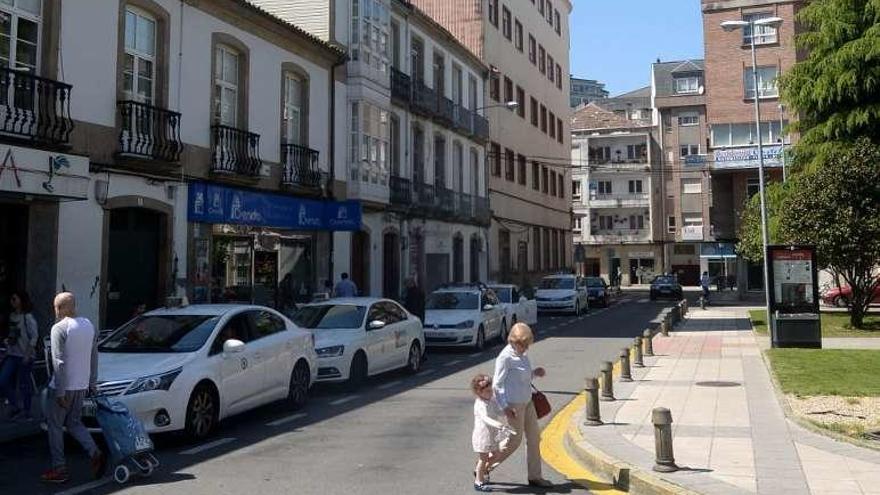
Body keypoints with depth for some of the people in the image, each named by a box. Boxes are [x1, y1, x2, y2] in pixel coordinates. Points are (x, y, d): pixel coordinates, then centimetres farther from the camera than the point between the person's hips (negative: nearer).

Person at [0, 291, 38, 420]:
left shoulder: (28, 317, -12)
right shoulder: (12, 316, 10)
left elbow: (34, 336, -14)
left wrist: (28, 355, -17)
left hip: (25, 356, -7)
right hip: (12, 355, 7)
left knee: (24, 385, 1)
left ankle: (26, 412, 16)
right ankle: (16, 408, 11)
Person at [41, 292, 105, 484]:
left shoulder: (59, 328, -15)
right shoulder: (89, 325, 7)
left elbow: (59, 362, -19)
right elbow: (94, 356, 13)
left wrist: (60, 392, -18)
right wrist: (92, 382, 20)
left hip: (64, 387, -7)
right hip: (81, 386, 7)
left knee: (55, 425, 7)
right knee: (74, 423, 18)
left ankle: (59, 469, 9)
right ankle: (95, 453, -1)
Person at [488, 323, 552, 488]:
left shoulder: (522, 354, 7)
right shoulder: (505, 357, -19)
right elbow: (496, 384, -18)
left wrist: (534, 373, 2)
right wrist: (504, 407, -21)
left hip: (527, 402, 8)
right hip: (514, 405, -8)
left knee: (534, 437, 11)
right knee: (513, 441, 1)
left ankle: (535, 477, 22)